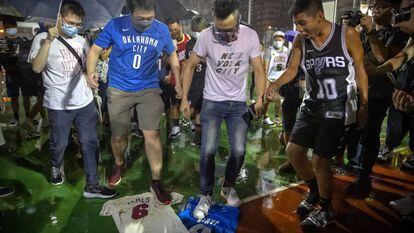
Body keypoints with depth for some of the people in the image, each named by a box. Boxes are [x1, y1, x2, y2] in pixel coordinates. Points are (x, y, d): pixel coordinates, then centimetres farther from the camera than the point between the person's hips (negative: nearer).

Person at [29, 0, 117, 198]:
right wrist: (49, 41, -22)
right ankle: (56, 168, 47)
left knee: (90, 143, 5)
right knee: (59, 144, 12)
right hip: (59, 105, -4)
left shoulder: (81, 41, 9)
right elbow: (36, 68, -18)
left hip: (85, 102, 4)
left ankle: (92, 186, 15)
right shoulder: (42, 39, -5)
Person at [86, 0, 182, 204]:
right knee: (119, 135, 10)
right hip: (118, 90, 0)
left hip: (149, 89, 0)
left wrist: (177, 82, 3)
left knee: (151, 134, -6)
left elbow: (172, 55, 11)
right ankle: (119, 165, 42)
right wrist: (91, 72, -24)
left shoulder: (162, 30, -3)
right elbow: (95, 50, -4)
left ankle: (156, 182, 9)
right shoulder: (115, 26, -9)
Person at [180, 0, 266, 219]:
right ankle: (206, 195, 13)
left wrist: (259, 99, -18)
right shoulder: (206, 36, -13)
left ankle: (228, 186, 29)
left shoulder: (250, 36, -9)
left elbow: (258, 70, -5)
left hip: (238, 103, 2)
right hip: (212, 102, -1)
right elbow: (190, 66, -3)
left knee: (239, 152, 0)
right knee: (208, 151, -7)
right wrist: (184, 98, -5)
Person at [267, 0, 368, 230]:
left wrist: (364, 106, -6)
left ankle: (326, 209, 22)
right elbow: (292, 70, 0)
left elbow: (360, 71, -7)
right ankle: (314, 190, 32)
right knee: (293, 150, 5)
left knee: (320, 159, -4)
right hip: (311, 106, 5)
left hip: (338, 108, -5)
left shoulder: (347, 34, -13)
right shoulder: (300, 40, -3)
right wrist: (276, 84, -21)